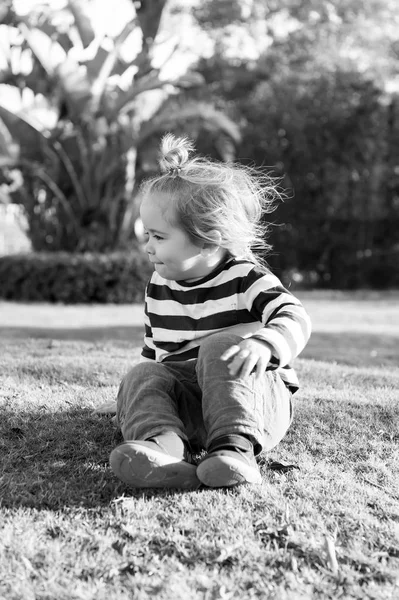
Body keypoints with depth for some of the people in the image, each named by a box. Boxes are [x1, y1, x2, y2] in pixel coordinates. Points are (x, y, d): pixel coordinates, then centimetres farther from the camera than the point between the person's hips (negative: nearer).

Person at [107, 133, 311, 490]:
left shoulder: (245, 278, -8)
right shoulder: (159, 288, 9)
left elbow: (295, 319, -23)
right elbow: (153, 350, 22)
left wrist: (263, 344, -44)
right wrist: (136, 402, 14)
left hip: (256, 403, -5)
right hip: (187, 402, 5)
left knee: (220, 346, -30)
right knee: (143, 377, -22)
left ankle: (235, 448, -44)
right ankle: (162, 449, -51)